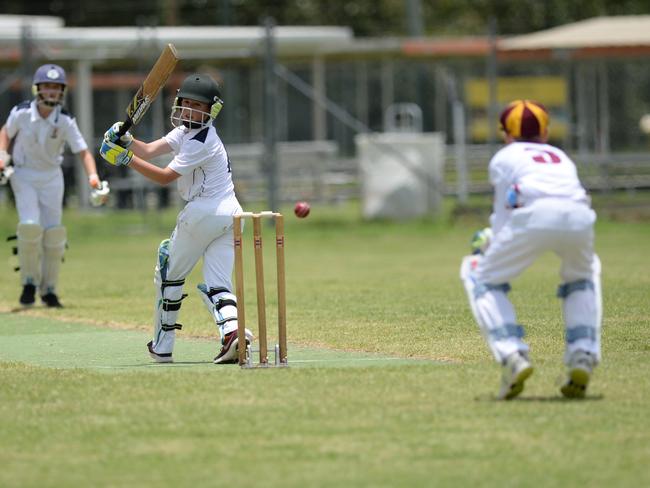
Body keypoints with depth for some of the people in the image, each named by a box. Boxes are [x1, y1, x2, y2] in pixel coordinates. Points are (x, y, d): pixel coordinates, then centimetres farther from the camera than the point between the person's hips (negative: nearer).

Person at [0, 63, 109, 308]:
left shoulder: (65, 121, -14)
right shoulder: (21, 113, -15)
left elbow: (83, 151, -18)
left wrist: (93, 178, -33)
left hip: (51, 177, 2)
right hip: (23, 175, -2)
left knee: (53, 232, -1)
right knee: (30, 226, -19)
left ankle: (48, 288, 14)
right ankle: (30, 281, 1)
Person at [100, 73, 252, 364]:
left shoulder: (202, 143, -17)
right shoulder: (185, 131, 12)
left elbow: (165, 177, -18)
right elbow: (150, 150, 2)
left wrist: (128, 159, -23)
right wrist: (126, 140, -14)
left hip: (203, 213, -9)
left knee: (170, 274, 8)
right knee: (216, 285, 0)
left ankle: (162, 345, 14)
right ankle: (232, 330, -26)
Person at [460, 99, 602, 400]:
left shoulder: (504, 157, 27)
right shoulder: (561, 157, 39)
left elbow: (503, 216, 19)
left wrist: (489, 245, 37)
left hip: (534, 217, -4)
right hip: (580, 217, 4)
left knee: (479, 275, 17)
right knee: (583, 273, 36)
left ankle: (512, 356, -5)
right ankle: (583, 358, 15)